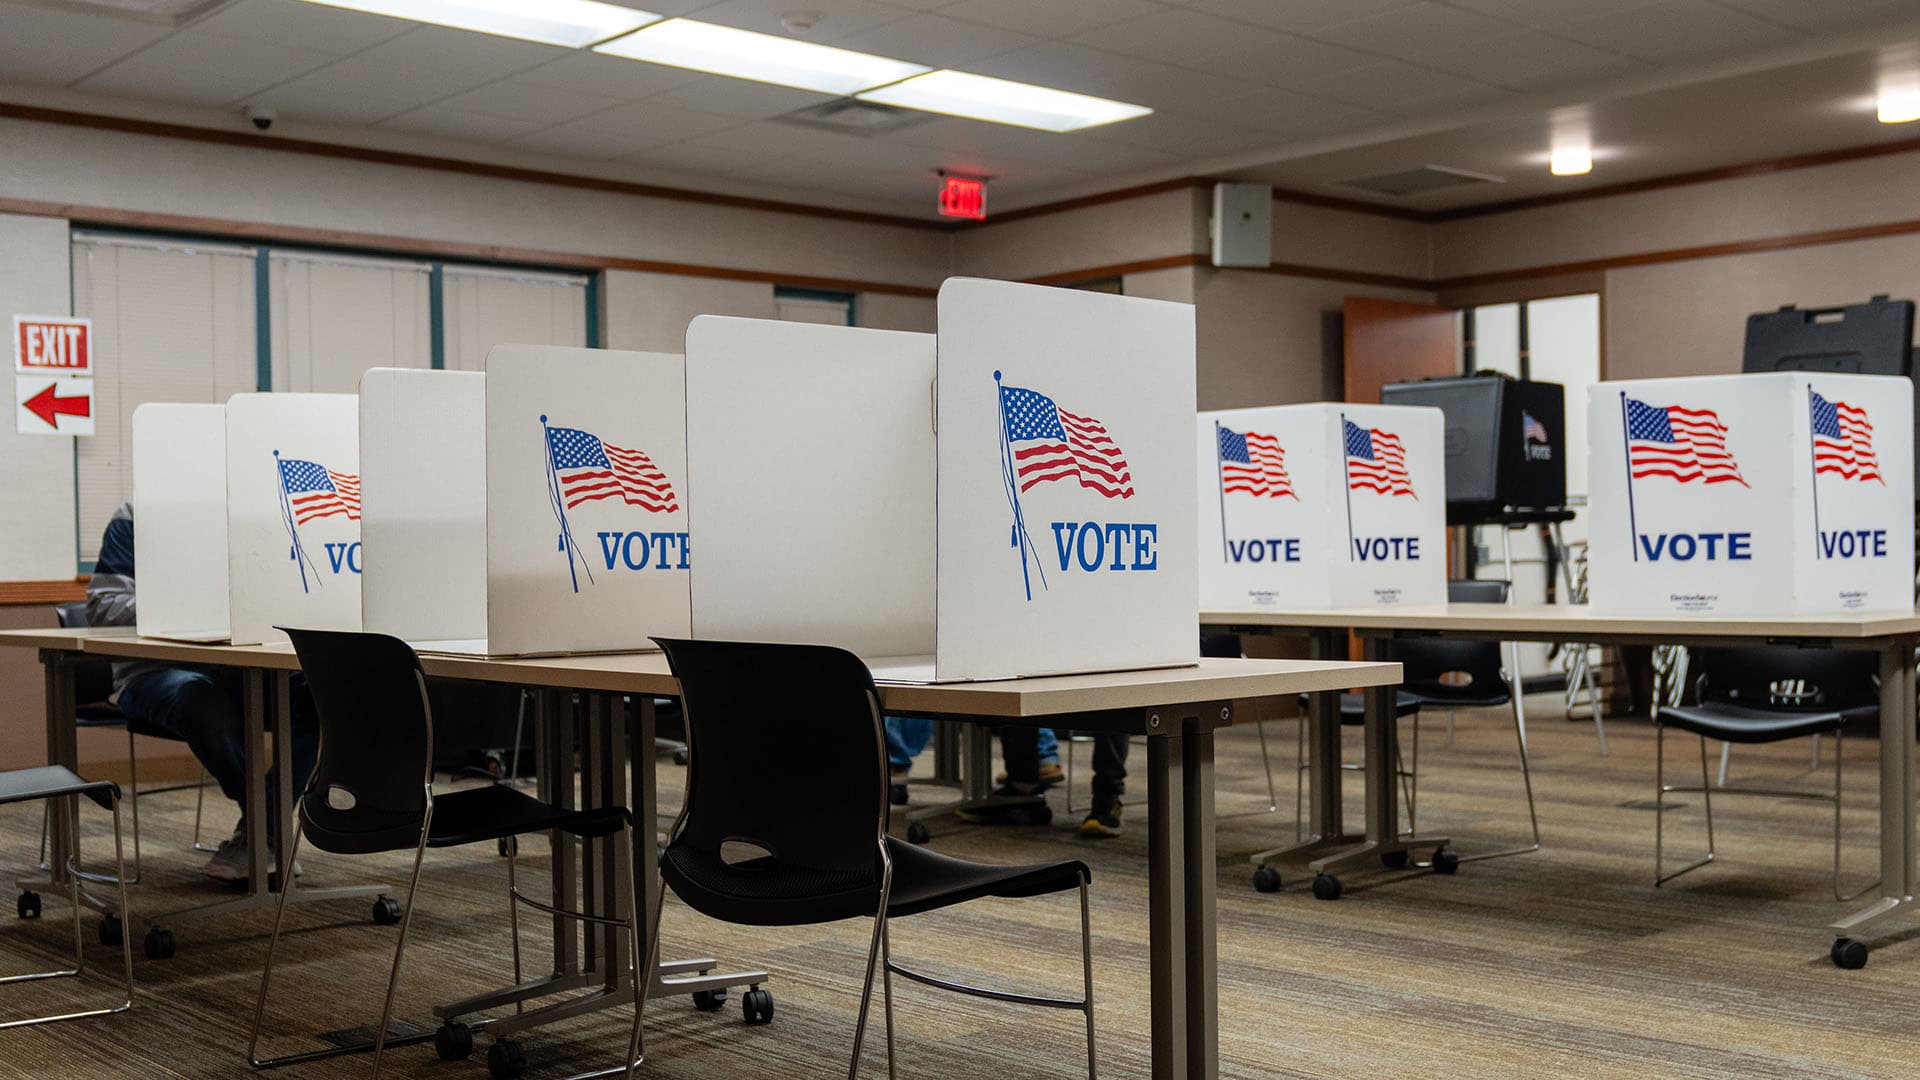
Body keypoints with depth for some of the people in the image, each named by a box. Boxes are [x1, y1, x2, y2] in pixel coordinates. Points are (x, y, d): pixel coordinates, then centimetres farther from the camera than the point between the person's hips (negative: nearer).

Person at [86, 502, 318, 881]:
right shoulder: (133, 519, 0)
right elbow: (101, 607, -8)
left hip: (231, 665, 4)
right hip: (154, 670, -4)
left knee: (311, 692, -26)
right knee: (209, 710, -39)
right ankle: (272, 826, -14)